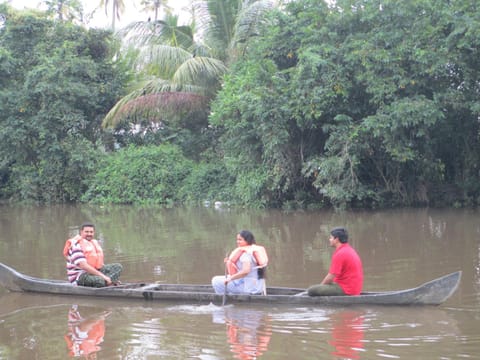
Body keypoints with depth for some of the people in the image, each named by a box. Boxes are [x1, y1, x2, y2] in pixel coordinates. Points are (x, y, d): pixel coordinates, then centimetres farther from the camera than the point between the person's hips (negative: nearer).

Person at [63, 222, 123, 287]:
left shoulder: (94, 243, 18)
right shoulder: (76, 245, -12)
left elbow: (100, 264, 23)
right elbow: (83, 265, -23)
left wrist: (106, 277, 8)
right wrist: (102, 276, -26)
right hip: (79, 276, -9)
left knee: (118, 267, -5)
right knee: (100, 280, -40)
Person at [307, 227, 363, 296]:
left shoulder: (340, 254, -17)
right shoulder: (350, 250, 15)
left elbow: (331, 277, -17)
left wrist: (320, 285, 2)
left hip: (345, 290, -10)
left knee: (311, 290, -15)